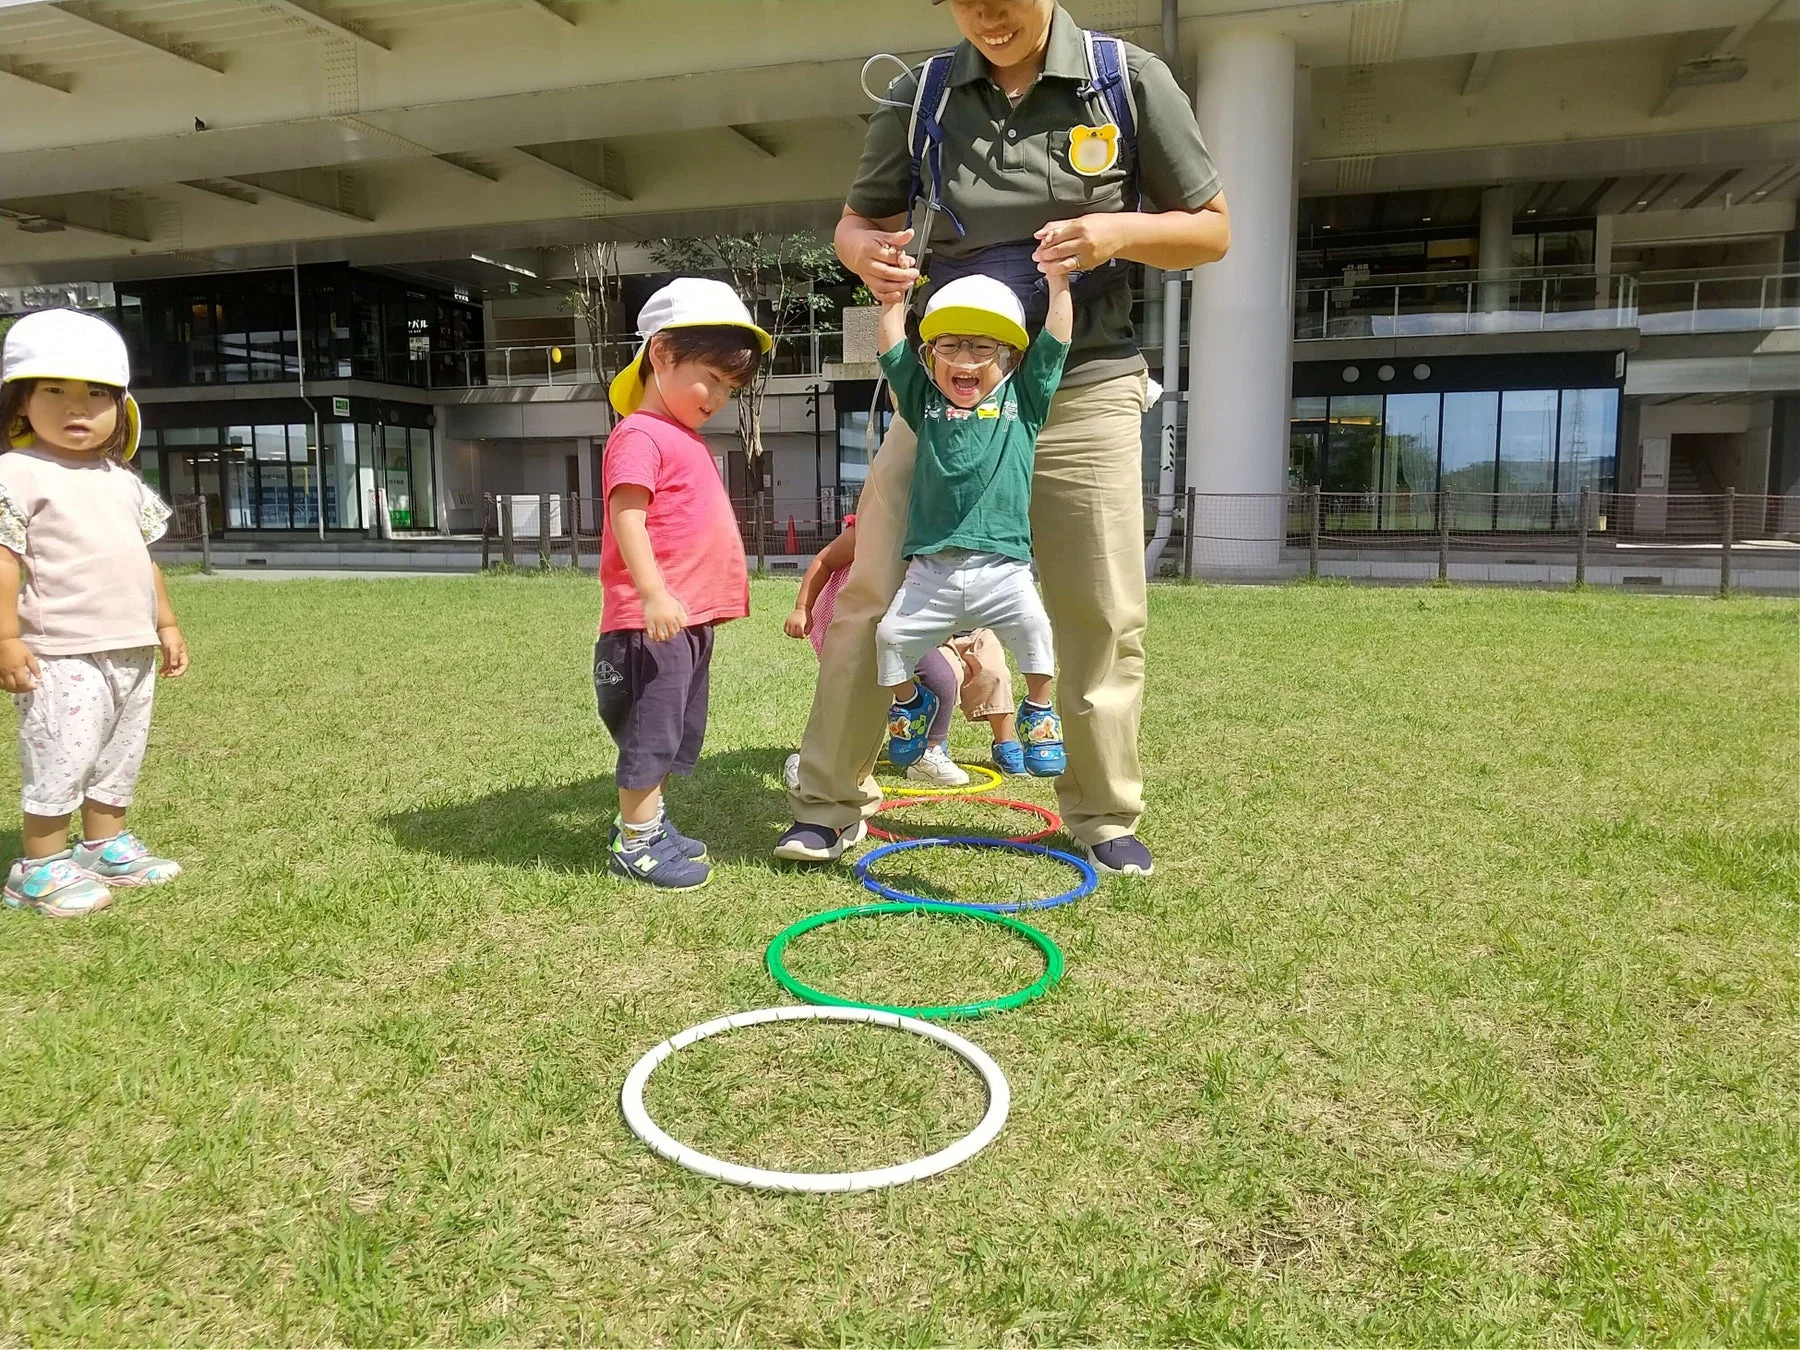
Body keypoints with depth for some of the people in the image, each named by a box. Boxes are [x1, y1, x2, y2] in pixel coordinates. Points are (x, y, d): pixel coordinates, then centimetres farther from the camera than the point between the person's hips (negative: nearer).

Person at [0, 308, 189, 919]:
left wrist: (166, 623, 18)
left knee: (119, 758, 16)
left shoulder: (123, 480, 14)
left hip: (131, 651, 8)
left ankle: (107, 847, 30)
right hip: (62, 656, -7)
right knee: (58, 760, -3)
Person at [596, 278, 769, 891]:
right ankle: (635, 843, 7)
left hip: (691, 617, 10)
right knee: (650, 731, -3)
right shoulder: (640, 435, -12)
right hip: (655, 620, -10)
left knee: (676, 733, 17)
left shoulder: (684, 438, 19)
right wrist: (653, 593, -31)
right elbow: (625, 516, -22)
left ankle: (647, 822, 29)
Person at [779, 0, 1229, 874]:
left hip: (1084, 391, -1)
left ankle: (1104, 813, 21)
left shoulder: (1131, 80, -2)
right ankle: (830, 804, 11)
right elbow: (857, 221, 13)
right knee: (872, 595, -3)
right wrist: (868, 254, -12)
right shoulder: (919, 97, 2)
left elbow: (1212, 231, 3)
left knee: (1102, 613, 3)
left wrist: (1120, 229, -17)